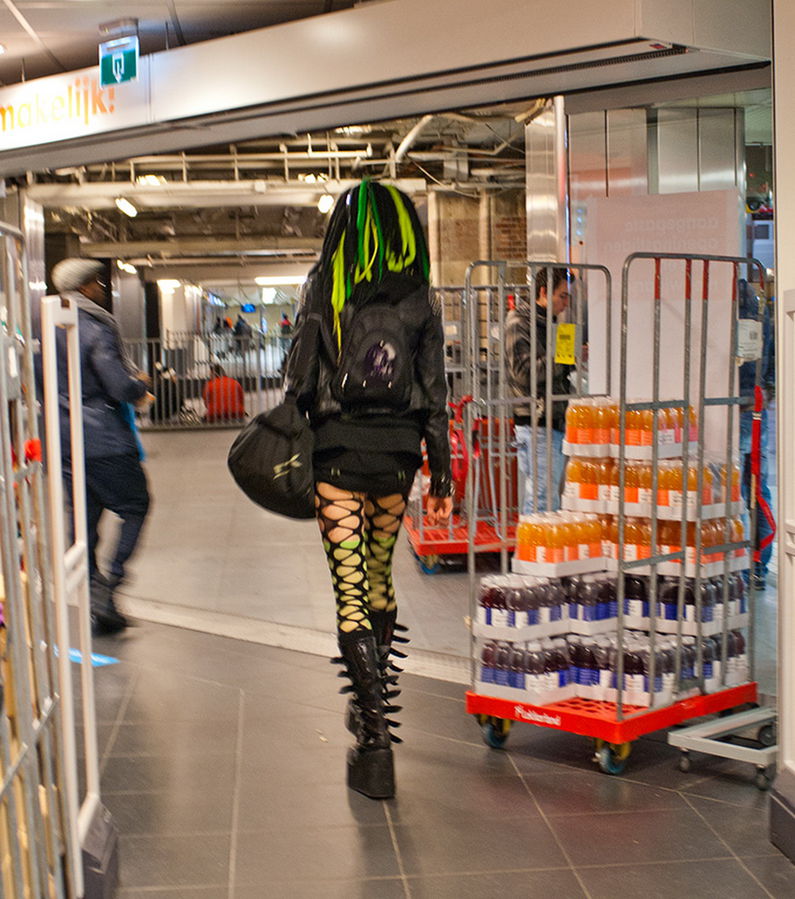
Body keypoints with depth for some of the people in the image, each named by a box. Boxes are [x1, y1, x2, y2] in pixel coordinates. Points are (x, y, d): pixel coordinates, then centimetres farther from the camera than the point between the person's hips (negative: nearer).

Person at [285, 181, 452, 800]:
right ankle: (376, 707, 34)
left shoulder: (324, 291, -4)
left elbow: (299, 381, -5)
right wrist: (441, 477, 7)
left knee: (351, 595, -1)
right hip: (398, 454, 4)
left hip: (339, 452, -3)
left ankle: (375, 737, -4)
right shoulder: (420, 300, 2)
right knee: (379, 579, 21)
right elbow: (435, 395, 2)